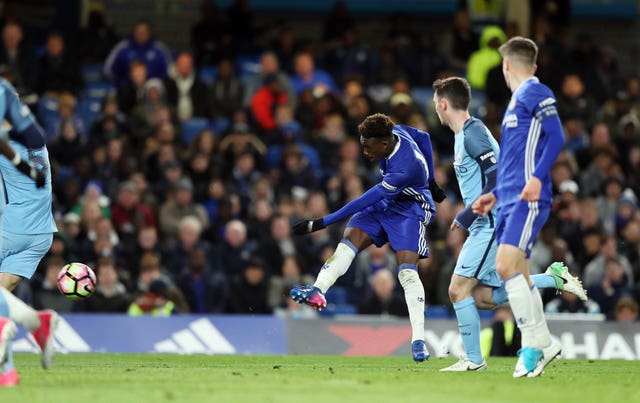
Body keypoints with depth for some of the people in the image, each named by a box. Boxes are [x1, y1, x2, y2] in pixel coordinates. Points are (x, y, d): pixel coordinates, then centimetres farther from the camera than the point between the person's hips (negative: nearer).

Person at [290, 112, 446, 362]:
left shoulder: (405, 169, -36)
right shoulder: (394, 132, -13)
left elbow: (366, 201, -32)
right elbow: (423, 137, 10)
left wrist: (322, 223, -30)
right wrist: (429, 181, 20)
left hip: (410, 209, -8)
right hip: (383, 203, 8)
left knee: (407, 271, -20)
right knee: (350, 239, -15)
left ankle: (418, 340, -19)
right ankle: (317, 290, -32)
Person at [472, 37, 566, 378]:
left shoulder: (536, 94, -5)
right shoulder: (517, 102, 24)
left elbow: (556, 136, -17)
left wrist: (537, 178, -27)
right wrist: (495, 195, 33)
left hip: (527, 200, -10)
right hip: (510, 200, 10)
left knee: (506, 265, -20)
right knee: (516, 274, 8)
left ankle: (534, 343, -17)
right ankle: (542, 345, 15)